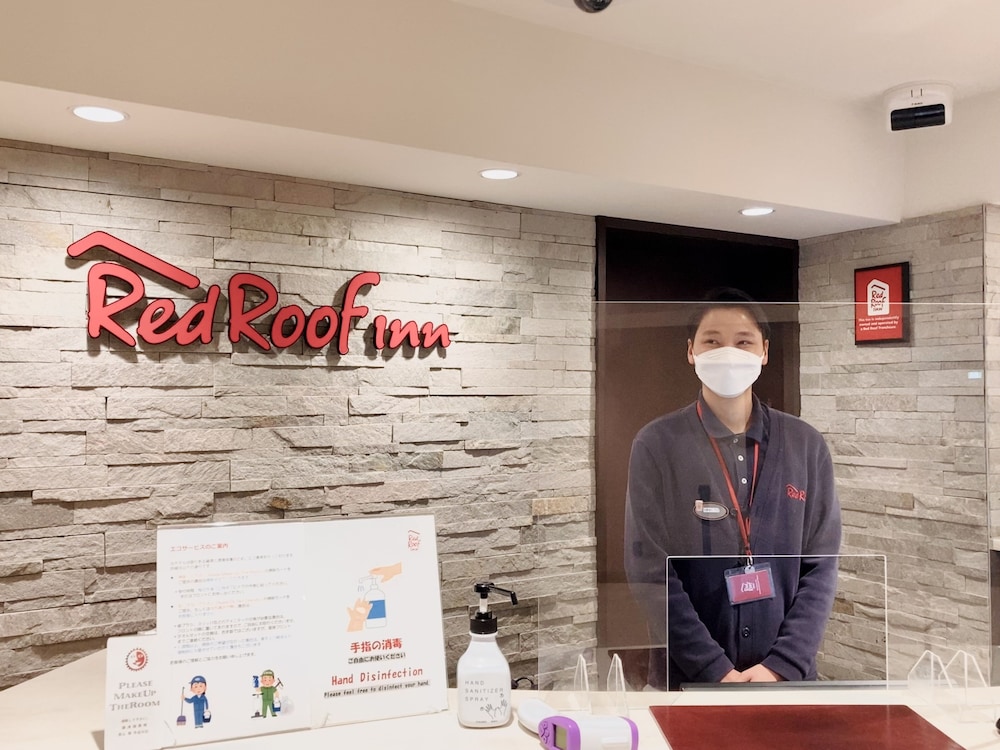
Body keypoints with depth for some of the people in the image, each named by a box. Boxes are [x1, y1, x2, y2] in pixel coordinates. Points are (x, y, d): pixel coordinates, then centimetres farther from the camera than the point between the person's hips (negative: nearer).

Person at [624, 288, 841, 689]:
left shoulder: (806, 445, -1)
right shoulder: (657, 445, -8)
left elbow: (821, 567, 0)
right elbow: (649, 572, -10)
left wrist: (782, 666, -10)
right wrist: (715, 671, -15)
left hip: (786, 676, 2)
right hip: (687, 678, -1)